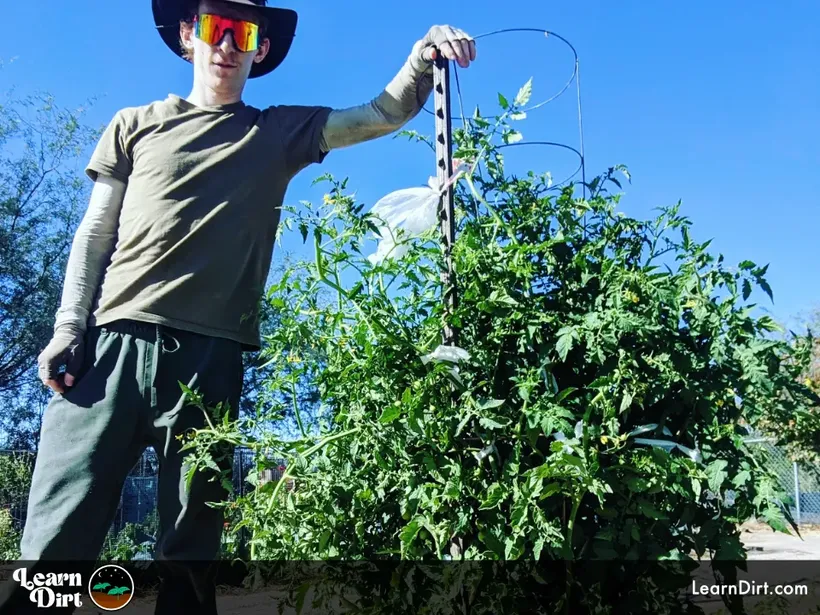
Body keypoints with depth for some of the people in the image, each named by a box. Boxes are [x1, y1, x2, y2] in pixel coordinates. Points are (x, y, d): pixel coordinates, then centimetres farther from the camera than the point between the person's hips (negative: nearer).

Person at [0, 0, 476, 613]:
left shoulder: (281, 132, 16)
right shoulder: (135, 124, 17)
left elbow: (384, 114, 9)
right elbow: (95, 234, 13)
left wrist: (423, 55, -10)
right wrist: (69, 326, 1)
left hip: (210, 357, 0)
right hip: (114, 342, 0)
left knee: (191, 550, 3)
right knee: (60, 533, -4)